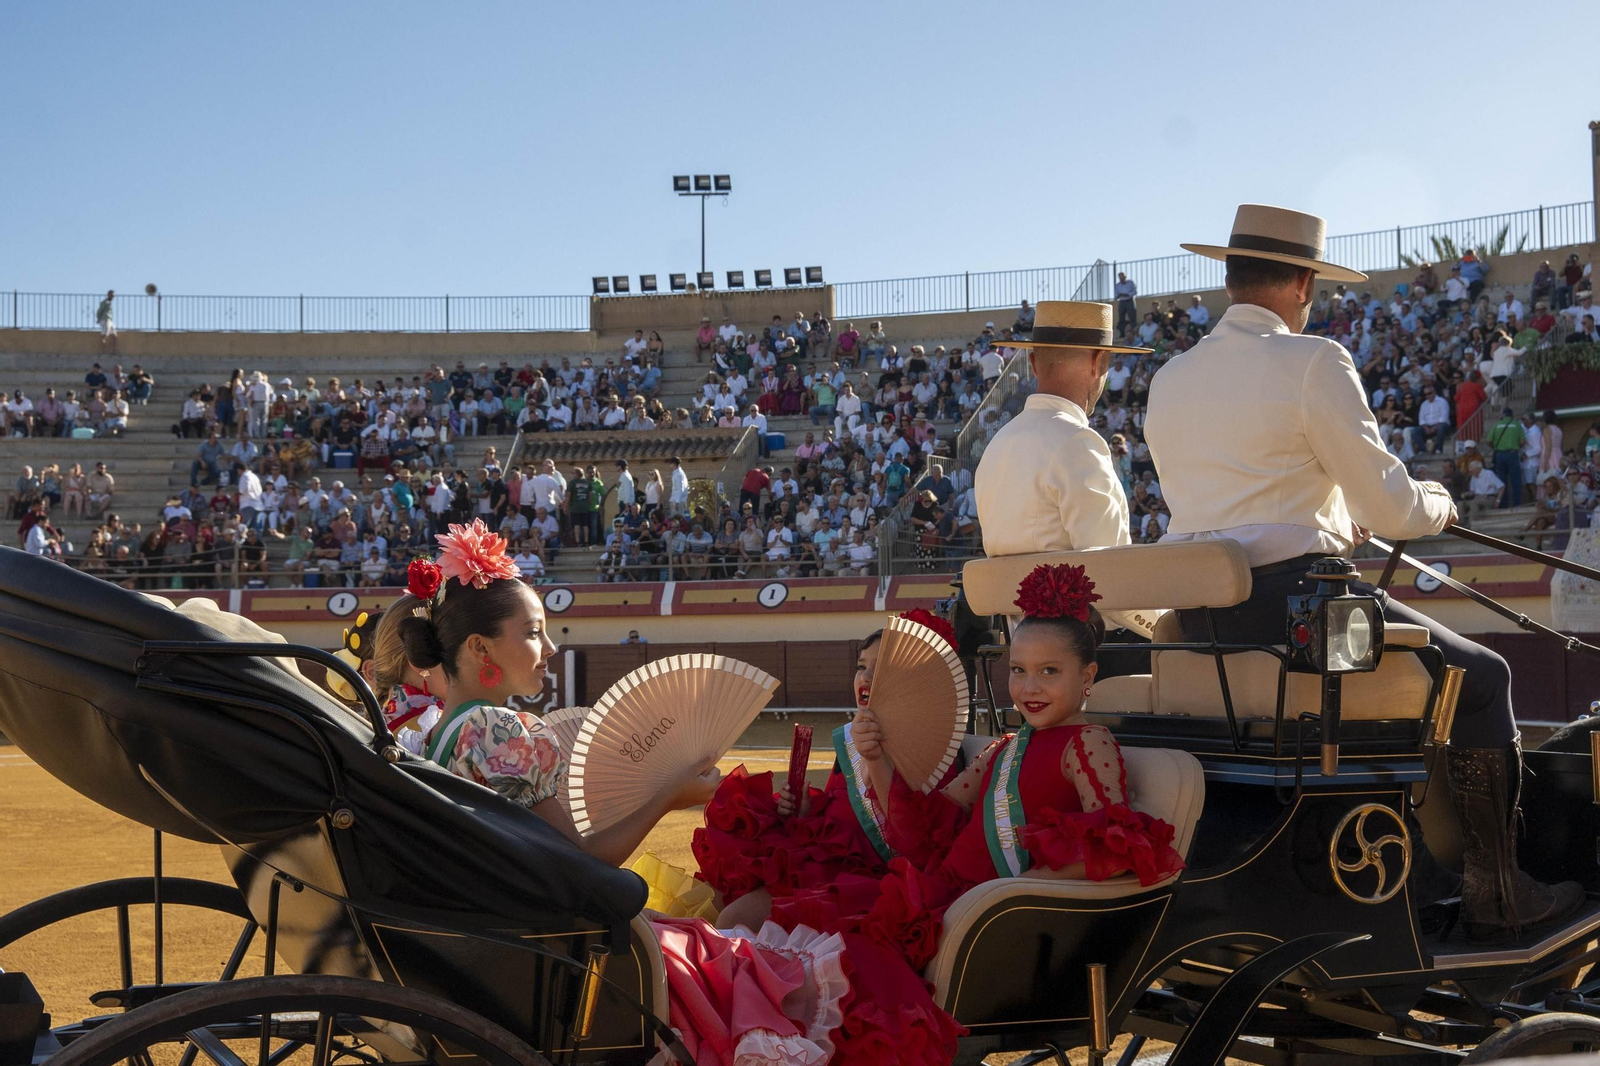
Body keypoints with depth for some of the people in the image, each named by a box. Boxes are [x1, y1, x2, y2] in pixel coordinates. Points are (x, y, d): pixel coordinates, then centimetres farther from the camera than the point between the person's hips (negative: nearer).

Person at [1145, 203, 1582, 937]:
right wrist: (1439, 505, 15)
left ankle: (1412, 868, 30)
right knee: (1481, 677, 7)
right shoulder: (1313, 363, -8)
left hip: (1199, 621, 8)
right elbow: (1391, 506, -8)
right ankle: (1496, 897, 8)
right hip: (1291, 596, -8)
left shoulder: (1169, 380, 13)